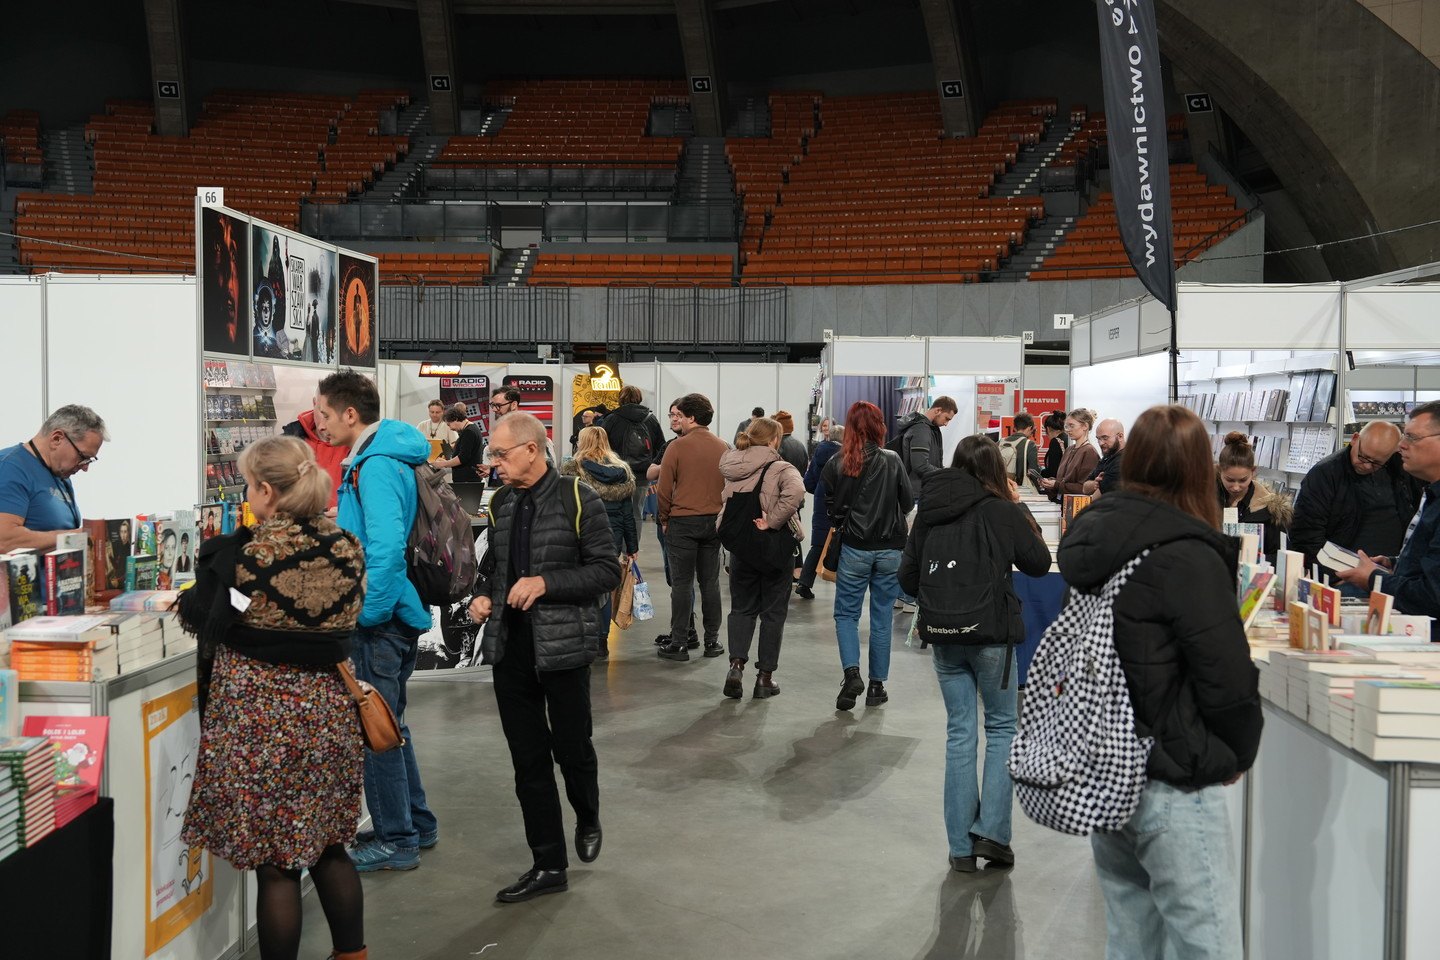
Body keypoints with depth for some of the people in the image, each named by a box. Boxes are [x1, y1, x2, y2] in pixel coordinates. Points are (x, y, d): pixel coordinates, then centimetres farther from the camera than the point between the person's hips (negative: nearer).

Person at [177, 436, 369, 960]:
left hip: (258, 714, -5)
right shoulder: (346, 548, -2)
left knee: (273, 863, 4)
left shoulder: (236, 554, -15)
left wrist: (186, 598, 21)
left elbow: (199, 617, 1)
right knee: (328, 846, 20)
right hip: (328, 711, 6)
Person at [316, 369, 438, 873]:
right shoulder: (381, 456, 13)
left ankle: (397, 840, 10)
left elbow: (386, 547, -28)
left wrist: (368, 612, -21)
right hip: (396, 613, 10)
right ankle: (416, 824, 30)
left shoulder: (376, 466, -19)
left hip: (382, 621, -10)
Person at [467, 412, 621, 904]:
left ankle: (587, 820, 39)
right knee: (528, 761, 8)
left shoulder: (577, 499, -9)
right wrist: (483, 594, 1)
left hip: (562, 646, -5)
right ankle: (549, 866, 18)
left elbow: (607, 569, -11)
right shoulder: (501, 503, 9)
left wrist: (546, 582, -20)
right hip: (510, 646, 5)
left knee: (572, 749, 8)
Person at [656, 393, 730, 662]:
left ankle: (679, 644, 4)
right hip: (714, 521, 4)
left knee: (681, 583, 2)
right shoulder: (722, 447, 2)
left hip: (682, 521, -4)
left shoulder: (677, 446, -10)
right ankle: (712, 641, 15)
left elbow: (664, 489, -8)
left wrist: (665, 519, 5)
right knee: (710, 582, 11)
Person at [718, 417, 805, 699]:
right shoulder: (781, 469, -15)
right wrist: (773, 521, -25)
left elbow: (725, 502, 8)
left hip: (739, 547, 4)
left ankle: (736, 663, -3)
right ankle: (765, 676, 13)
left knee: (742, 607, 16)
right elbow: (796, 492, -31)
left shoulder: (731, 467, 4)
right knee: (773, 611, 9)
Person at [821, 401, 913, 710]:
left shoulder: (838, 463, -8)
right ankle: (877, 685, 14)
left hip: (855, 548, -1)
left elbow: (832, 509, -5)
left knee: (846, 614, 10)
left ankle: (852, 672, -10)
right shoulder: (892, 461, -7)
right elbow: (908, 503, 0)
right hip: (890, 548, 1)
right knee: (882, 617, 10)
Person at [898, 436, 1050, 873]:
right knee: (1002, 726, 12)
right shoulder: (1003, 512, -9)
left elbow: (907, 578, 7)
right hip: (991, 633, -4)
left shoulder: (928, 513, 3)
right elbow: (1039, 564, 4)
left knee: (959, 732, 11)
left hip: (944, 636, 4)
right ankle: (991, 830, 2)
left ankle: (961, 846, 13)